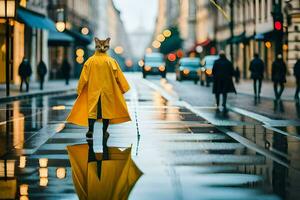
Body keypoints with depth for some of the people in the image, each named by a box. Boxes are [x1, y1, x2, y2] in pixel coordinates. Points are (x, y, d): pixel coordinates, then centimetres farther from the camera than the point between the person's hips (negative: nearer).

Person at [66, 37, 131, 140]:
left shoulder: (90, 61, -5)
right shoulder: (111, 61, -6)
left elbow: (84, 77, -1)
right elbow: (118, 76, -1)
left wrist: (79, 89, 10)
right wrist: (123, 88, 11)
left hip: (93, 90, 0)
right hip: (108, 90, 0)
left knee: (92, 109, 4)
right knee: (107, 108, 9)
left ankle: (90, 130, -10)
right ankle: (105, 131, 13)